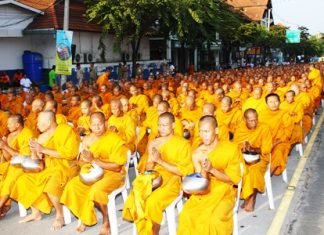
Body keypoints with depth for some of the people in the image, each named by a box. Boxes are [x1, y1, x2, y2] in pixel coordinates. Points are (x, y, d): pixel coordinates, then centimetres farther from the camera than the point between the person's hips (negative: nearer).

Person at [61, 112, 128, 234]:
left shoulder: (115, 139, -14)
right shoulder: (87, 139, 4)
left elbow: (117, 167, -18)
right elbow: (82, 161, 7)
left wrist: (94, 160, -24)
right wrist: (86, 161, -18)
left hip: (112, 174, -6)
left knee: (96, 190, -33)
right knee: (72, 186, -16)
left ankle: (106, 220, -8)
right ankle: (84, 218, 3)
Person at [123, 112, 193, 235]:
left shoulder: (183, 144, -1)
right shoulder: (153, 143, 15)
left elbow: (184, 171, -7)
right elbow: (148, 168, 16)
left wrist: (161, 161, -13)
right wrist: (151, 157, -7)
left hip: (172, 181, -4)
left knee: (152, 201, -31)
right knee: (135, 199, -24)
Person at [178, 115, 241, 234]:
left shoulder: (232, 148, -9)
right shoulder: (197, 154, -1)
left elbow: (234, 179, -9)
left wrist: (212, 169, -23)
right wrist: (203, 168, -21)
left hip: (224, 192, -2)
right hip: (205, 191, 3)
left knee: (215, 220, -30)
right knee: (186, 216, -24)